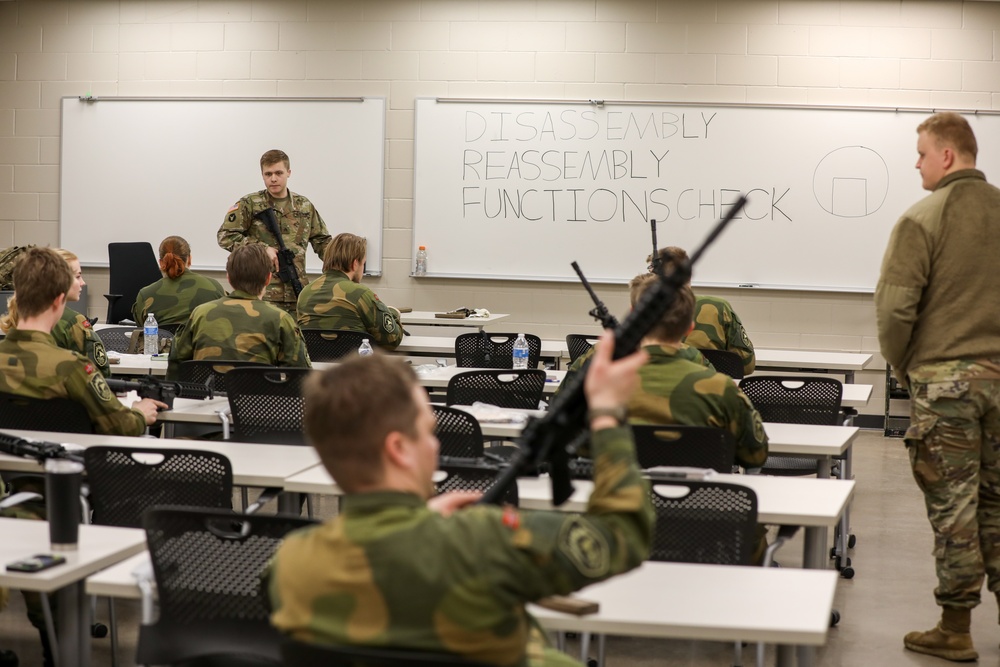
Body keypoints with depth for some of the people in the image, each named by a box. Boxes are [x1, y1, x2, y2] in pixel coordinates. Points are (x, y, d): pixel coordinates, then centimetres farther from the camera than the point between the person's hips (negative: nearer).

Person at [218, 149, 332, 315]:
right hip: (262, 294, -4)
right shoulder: (249, 205, 1)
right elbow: (225, 236, -6)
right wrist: (263, 249, -13)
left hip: (297, 292, 4)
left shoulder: (304, 206, 14)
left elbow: (322, 240, 20)